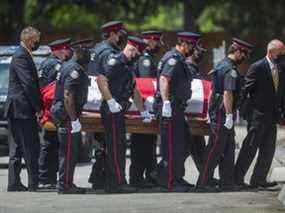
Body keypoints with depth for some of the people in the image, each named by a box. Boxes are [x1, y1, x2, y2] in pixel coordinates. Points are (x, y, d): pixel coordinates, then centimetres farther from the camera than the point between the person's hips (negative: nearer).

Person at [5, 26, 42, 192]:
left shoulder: (24, 55, 18)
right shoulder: (21, 57, -14)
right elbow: (28, 84, -19)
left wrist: (38, 106, 16)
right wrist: (38, 108, -16)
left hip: (17, 110, 10)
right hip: (23, 109, -10)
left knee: (17, 147, 10)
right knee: (31, 147, -7)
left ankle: (14, 183, 12)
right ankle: (33, 183, -6)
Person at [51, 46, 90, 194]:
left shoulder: (67, 66, 15)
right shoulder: (74, 70, -17)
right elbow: (68, 96, -24)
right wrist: (74, 120, -23)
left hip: (60, 112, 10)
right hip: (67, 115, -10)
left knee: (68, 151, 15)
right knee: (69, 151, -6)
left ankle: (66, 184, 21)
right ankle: (65, 186, -4)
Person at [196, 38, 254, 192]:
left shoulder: (220, 65, 17)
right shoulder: (231, 70, -15)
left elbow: (213, 91, 23)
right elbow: (227, 93, -23)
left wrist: (210, 111, 27)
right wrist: (229, 115, -23)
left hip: (216, 113, 10)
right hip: (223, 114, -10)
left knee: (228, 149, 13)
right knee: (214, 150, -7)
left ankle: (226, 182, 16)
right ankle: (203, 183, -6)